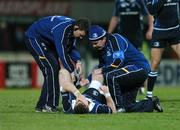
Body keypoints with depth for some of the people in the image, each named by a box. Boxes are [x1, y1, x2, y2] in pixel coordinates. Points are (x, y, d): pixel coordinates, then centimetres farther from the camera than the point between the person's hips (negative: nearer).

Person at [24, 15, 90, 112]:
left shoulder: (73, 29, -5)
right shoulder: (62, 29, -33)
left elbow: (71, 47, 5)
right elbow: (62, 53, -33)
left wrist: (77, 61, -13)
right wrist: (72, 71, -28)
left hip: (47, 41, 10)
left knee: (57, 68, 3)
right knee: (51, 68, -19)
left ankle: (41, 105, 5)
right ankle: (49, 105, -17)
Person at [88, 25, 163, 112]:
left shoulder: (115, 39, -14)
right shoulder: (101, 49, 13)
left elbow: (118, 61, -25)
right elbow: (101, 68, 16)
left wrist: (103, 69, -20)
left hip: (140, 66, -10)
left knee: (110, 76, -29)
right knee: (128, 106, 4)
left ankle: (119, 107, -23)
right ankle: (152, 103, 23)